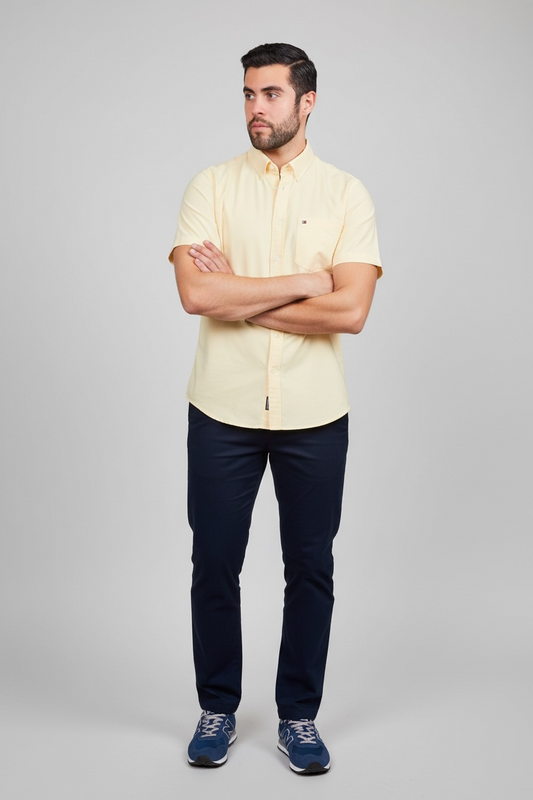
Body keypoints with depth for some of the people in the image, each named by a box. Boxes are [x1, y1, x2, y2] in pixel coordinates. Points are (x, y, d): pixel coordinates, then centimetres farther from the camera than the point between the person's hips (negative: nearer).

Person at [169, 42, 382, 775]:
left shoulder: (347, 195, -1)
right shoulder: (210, 187, 0)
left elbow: (352, 310, -14)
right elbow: (196, 294, -15)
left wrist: (240, 299, -13)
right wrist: (303, 283, -14)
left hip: (314, 413, 0)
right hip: (223, 410, 1)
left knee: (310, 567, 8)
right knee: (215, 564, 9)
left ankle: (299, 716, 25)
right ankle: (217, 709, 27)